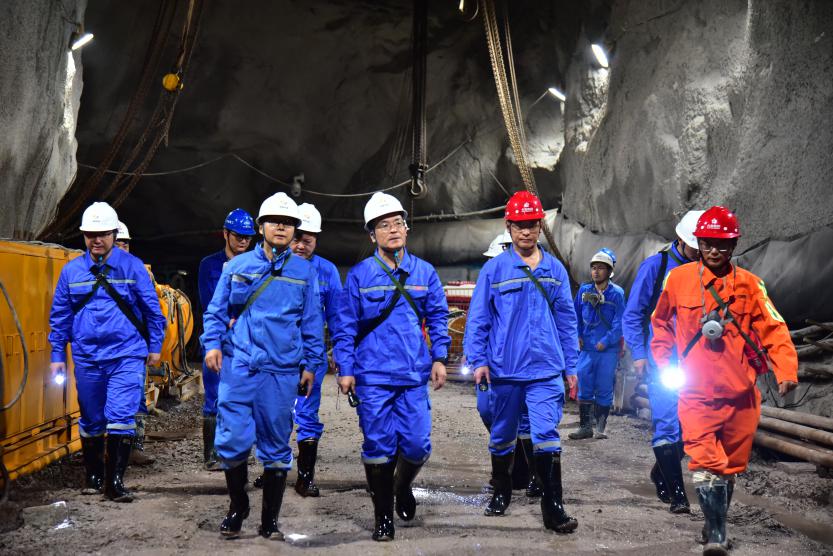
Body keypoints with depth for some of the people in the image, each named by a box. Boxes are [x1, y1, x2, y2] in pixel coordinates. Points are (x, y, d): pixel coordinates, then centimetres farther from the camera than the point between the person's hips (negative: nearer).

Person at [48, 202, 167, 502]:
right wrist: (57, 356, 9)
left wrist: (154, 346, 8)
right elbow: (59, 316, 11)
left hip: (126, 356, -3)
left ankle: (115, 482, -6)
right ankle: (93, 477, 28)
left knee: (121, 417, -12)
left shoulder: (132, 266, -1)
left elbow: (152, 309, 6)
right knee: (91, 421, 12)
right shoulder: (71, 271, 5)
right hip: (87, 359, 3)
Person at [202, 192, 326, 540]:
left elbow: (312, 323, 12)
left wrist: (311, 364, 8)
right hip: (238, 366, 0)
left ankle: (269, 521, 16)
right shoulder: (237, 266, 8)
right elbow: (217, 311, 12)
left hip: (282, 371, 0)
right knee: (233, 440, -4)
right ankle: (237, 508, 18)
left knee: (276, 447, 5)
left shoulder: (304, 271, 9)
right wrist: (213, 343, -3)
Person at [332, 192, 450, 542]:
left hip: (414, 376, 2)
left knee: (417, 445, 0)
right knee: (379, 447, 1)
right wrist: (345, 369, -3)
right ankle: (383, 515, 17)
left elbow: (438, 318, 14)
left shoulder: (425, 273, 7)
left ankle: (402, 488, 33)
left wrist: (439, 358, 5)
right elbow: (345, 327, 2)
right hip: (372, 378, -2)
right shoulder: (359, 276, 0)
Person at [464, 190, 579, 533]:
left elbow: (566, 320, 12)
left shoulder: (555, 270, 7)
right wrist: (478, 360, -7)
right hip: (505, 369, 0)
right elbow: (478, 318, 1)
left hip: (546, 369, 0)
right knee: (503, 434, 14)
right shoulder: (494, 269, 0)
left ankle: (553, 507, -6)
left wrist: (571, 366, 10)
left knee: (546, 434, -9)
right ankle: (501, 492, 33)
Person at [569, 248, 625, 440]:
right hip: (587, 348, 3)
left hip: (608, 350, -3)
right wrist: (577, 337, 5)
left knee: (604, 389, 2)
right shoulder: (584, 290, 6)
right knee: (584, 387, 2)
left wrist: (605, 341, -13)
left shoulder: (617, 293, -5)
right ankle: (585, 427, 9)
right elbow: (576, 316, 15)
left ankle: (601, 428, 12)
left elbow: (620, 322, -7)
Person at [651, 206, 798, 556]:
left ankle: (717, 528, 32)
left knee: (730, 468, 14)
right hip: (697, 393, -2)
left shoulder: (749, 283, 2)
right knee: (706, 467, -15)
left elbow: (773, 329, -5)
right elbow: (661, 323, 16)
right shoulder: (679, 278, 1)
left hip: (740, 394, 2)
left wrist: (786, 371, -18)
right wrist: (666, 365, 9)